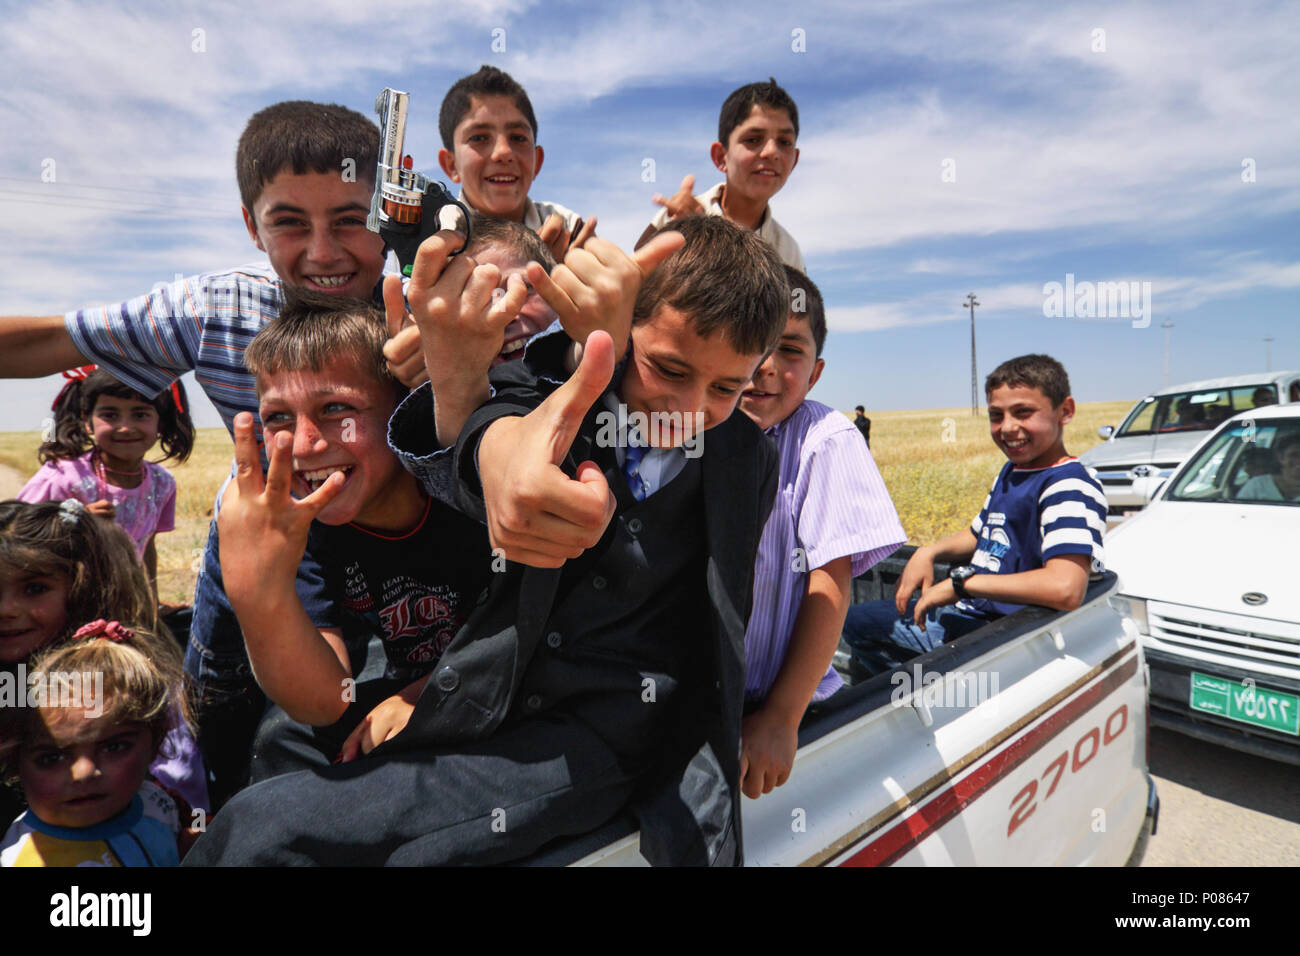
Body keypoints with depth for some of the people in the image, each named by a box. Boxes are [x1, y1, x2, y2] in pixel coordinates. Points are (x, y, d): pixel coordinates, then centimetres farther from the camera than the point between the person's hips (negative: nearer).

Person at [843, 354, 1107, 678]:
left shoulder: (1069, 487, -21)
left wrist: (960, 583, -27)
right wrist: (930, 552, 3)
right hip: (969, 611, 10)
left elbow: (1065, 587, -35)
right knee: (856, 620, 19)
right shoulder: (1010, 472, 10)